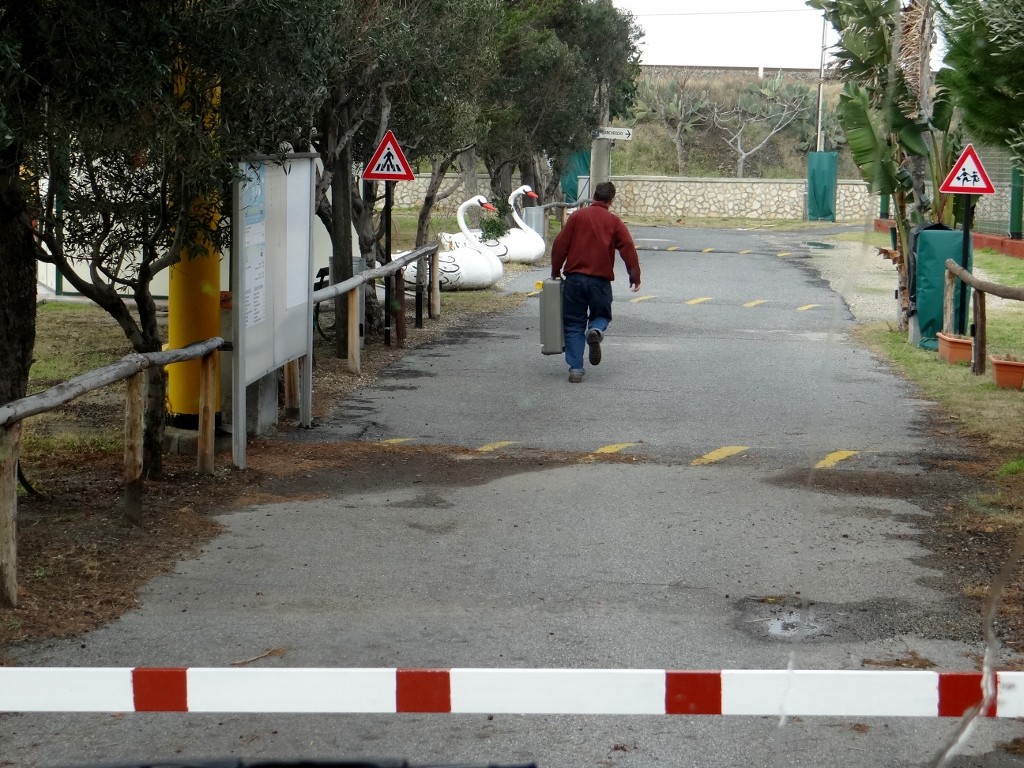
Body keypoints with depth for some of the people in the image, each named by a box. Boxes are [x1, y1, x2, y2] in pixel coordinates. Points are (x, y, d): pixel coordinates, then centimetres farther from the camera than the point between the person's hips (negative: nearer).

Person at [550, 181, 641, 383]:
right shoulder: (614, 222, 4)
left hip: (574, 278, 1)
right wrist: (635, 277, 0)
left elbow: (560, 245, 2)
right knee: (601, 315, 19)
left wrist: (556, 271, 12)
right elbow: (628, 248, -4)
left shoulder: (577, 216, 5)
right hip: (600, 281, 0)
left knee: (574, 324, 8)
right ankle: (596, 330, -18)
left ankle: (575, 369, 0)